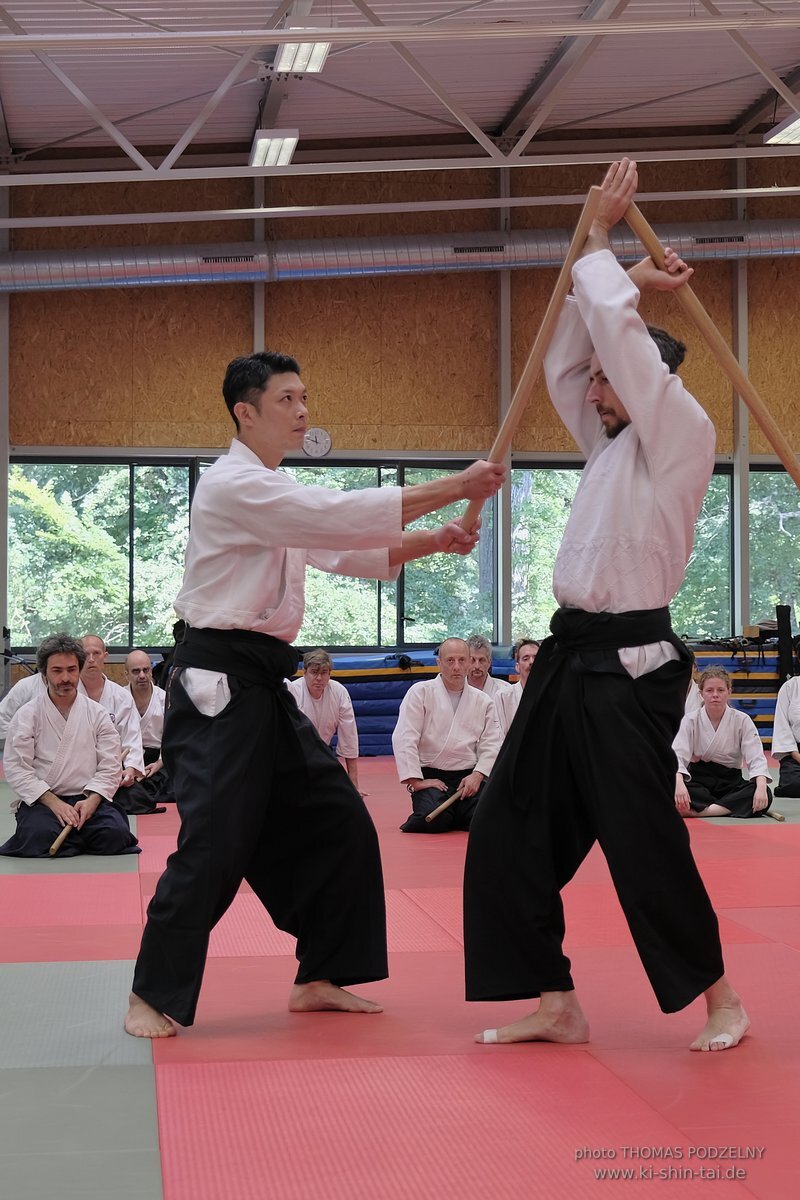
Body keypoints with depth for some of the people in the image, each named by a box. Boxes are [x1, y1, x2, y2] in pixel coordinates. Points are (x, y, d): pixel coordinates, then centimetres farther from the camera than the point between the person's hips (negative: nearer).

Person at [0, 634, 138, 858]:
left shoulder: (97, 714, 7)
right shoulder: (27, 715, 0)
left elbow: (110, 766, 3)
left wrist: (92, 801, -15)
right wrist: (53, 802, -16)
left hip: (87, 799, 2)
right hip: (41, 800, -2)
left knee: (116, 835, -26)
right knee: (39, 837, -34)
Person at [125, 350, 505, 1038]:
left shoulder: (276, 494, 18)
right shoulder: (233, 485, -14)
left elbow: (346, 550, 15)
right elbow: (343, 517, -23)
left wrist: (430, 541, -2)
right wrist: (453, 488, -21)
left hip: (264, 686, 10)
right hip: (217, 685, -10)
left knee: (337, 826, 9)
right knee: (216, 845, -13)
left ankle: (318, 980, 18)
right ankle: (153, 997, 0)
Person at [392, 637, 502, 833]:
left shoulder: (482, 701, 10)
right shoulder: (420, 692, -2)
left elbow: (491, 744, 7)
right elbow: (404, 740, -8)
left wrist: (477, 775, -10)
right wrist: (416, 781, -14)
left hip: (469, 777, 3)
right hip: (430, 776, -3)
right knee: (433, 819, -32)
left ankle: (453, 816, 11)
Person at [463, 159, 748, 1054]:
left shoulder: (682, 438, -6)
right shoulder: (613, 445, 17)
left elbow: (622, 340, -13)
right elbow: (563, 360, 18)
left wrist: (599, 240, -2)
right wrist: (615, 275, 11)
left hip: (628, 665, -9)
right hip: (571, 659, 9)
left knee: (644, 840, -5)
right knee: (510, 832, 5)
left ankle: (717, 997, 14)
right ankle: (557, 1005, 12)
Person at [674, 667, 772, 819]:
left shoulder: (742, 720, -3)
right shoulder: (690, 720, -4)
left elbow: (756, 758, -11)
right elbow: (678, 755, -17)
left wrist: (761, 786, -32)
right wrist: (679, 783, -39)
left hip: (730, 782, 2)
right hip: (698, 780, -1)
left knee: (765, 795, -31)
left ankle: (698, 811, -35)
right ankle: (728, 807, -31)